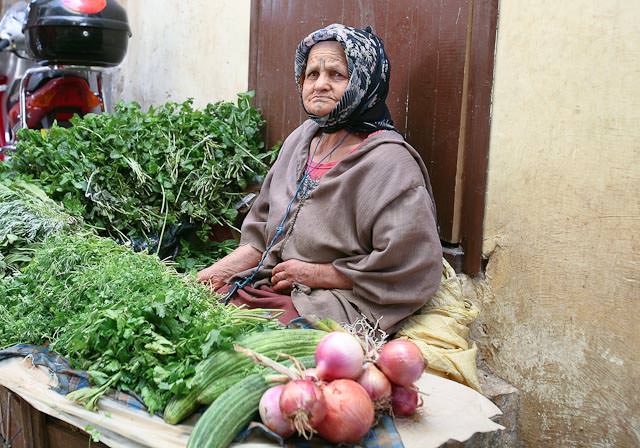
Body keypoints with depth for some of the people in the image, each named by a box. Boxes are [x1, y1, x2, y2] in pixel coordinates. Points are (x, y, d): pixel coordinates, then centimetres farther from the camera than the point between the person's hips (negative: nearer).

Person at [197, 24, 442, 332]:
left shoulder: (389, 162, -15)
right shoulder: (301, 139, 9)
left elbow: (410, 269, -20)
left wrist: (316, 273, -14)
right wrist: (221, 270, 1)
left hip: (343, 302, -6)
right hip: (274, 282, 7)